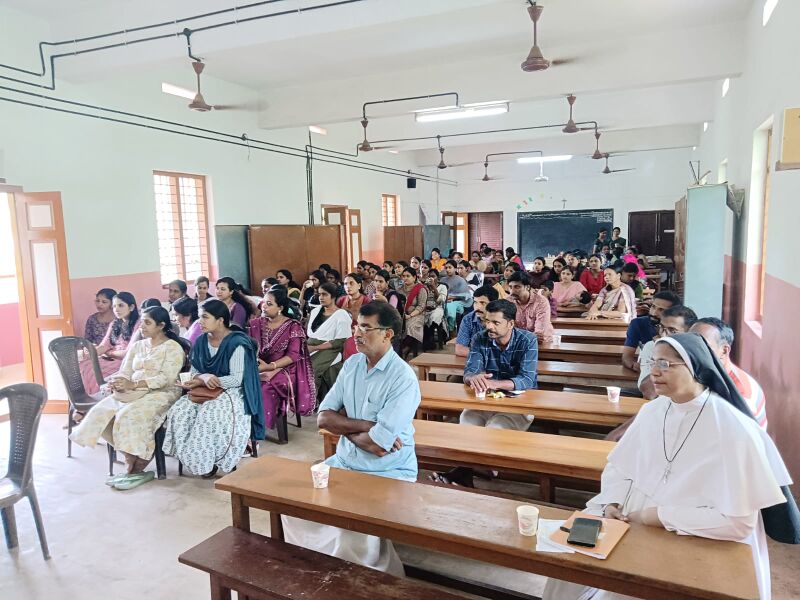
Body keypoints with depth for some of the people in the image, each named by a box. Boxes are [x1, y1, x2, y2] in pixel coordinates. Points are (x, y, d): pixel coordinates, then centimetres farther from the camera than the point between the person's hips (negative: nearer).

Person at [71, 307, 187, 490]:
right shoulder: (136, 346, 18)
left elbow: (166, 378, -16)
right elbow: (125, 372, 11)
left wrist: (133, 384, -24)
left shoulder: (173, 347, -4)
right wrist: (117, 382, -14)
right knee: (101, 412, -17)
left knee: (130, 416, -31)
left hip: (161, 393, -7)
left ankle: (136, 469, -13)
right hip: (133, 392, 7)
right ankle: (133, 464, -10)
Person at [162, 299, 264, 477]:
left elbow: (237, 379, -19)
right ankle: (197, 460, -8)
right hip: (204, 391, 6)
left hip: (231, 392, -6)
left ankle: (210, 460, -11)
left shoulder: (236, 343, -15)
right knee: (179, 412, -20)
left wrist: (202, 381, -21)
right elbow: (194, 371, 11)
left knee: (209, 415, -33)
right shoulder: (201, 341, 6)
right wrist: (201, 379, -15)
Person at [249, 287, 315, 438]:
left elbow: (293, 355, -12)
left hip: (283, 370, -4)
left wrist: (270, 367, -21)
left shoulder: (293, 326, -5)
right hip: (259, 368, 4)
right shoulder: (257, 323, 9)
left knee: (264, 389, -31)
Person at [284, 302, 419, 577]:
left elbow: (378, 445, -25)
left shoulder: (403, 379, -20)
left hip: (387, 473, -7)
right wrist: (365, 425, -16)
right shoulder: (351, 364, 3)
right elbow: (323, 417, -1)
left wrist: (344, 425, -7)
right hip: (344, 461, 7)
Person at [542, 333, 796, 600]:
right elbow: (618, 467, 9)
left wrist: (662, 515, -17)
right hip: (634, 528, 6)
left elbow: (737, 521, -19)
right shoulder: (652, 411, 1)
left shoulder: (733, 429, -18)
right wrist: (611, 503, -9)